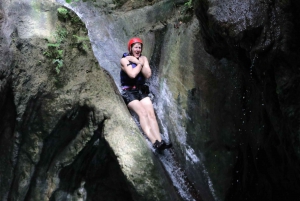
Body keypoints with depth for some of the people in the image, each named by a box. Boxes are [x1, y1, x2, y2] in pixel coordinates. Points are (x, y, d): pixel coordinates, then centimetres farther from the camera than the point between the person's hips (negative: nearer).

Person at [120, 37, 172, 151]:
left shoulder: (143, 59, 11)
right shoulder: (124, 60, -4)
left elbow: (148, 75, -3)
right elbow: (132, 74, -20)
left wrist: (138, 62, -9)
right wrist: (140, 64, -6)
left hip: (141, 91, 5)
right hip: (129, 92, -5)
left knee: (151, 113, -18)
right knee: (142, 113, -26)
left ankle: (160, 141, -32)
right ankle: (154, 142, -39)